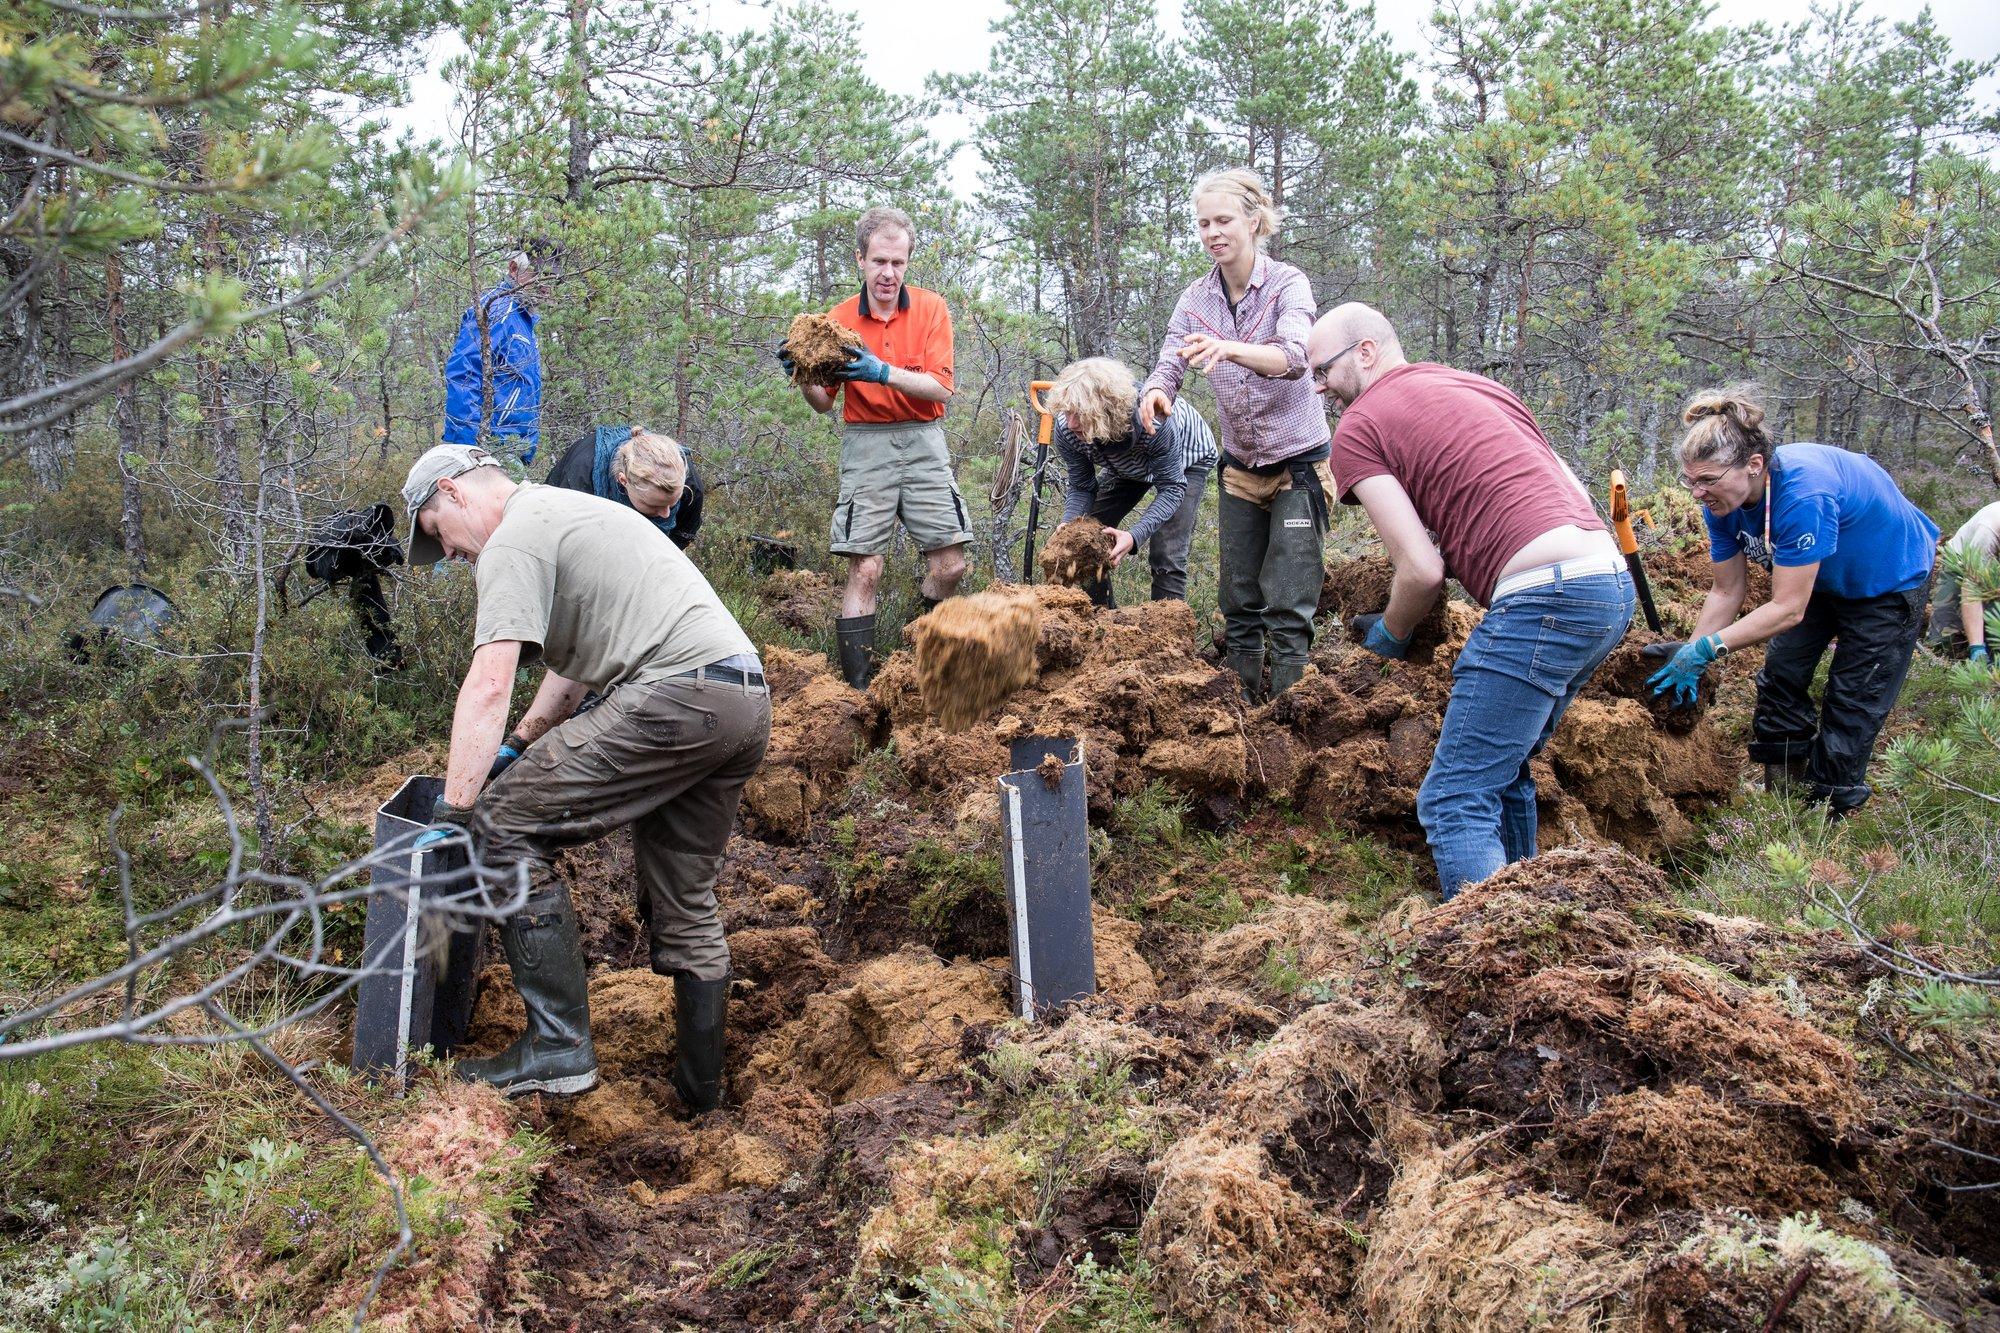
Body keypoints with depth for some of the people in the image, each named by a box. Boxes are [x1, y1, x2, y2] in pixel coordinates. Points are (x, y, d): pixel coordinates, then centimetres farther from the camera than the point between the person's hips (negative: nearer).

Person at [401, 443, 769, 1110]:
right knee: (686, 904, 19)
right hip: (748, 701, 10)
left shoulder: (513, 539, -1)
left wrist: (452, 811, -11)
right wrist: (520, 743, 35)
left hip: (677, 695, -10)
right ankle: (700, 1090, 26)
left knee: (505, 820, -6)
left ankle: (559, 1046, -6)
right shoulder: (566, 511, 30)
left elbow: (488, 686, -13)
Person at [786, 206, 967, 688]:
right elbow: (824, 402, 8)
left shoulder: (930, 308, 0)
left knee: (950, 565, 0)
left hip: (923, 443, 1)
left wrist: (884, 372, -25)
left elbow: (940, 387, -11)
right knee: (864, 569, -8)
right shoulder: (840, 319, 1)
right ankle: (857, 687, -5)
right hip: (866, 445, -1)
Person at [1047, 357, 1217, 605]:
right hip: (1127, 465, 5)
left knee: (1166, 556, -18)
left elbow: (1171, 488, -33)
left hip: (1186, 458, -5)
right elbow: (1081, 487, -16)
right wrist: (1069, 524, -38)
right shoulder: (1066, 428, -30)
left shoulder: (1153, 419, -44)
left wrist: (1134, 536, -47)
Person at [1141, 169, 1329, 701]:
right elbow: (1168, 365, -10)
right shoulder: (1196, 298, 0)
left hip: (1298, 463, -5)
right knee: (1239, 605, 12)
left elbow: (1293, 357, -33)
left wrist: (1228, 348, -52)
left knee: (1288, 610, -7)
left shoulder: (1287, 283, -14)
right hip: (1239, 470, 5)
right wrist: (1156, 392, -35)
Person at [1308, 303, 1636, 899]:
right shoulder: (1479, 385, 25)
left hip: (1544, 598, -9)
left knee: (1455, 801, -5)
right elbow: (1575, 490, 23)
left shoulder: (1358, 428, 1)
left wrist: (1389, 636, 12)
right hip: (1614, 582, 9)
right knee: (1503, 772, 23)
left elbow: (1423, 570, -6)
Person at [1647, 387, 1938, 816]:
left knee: (1853, 705, -3)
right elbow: (1727, 591, -12)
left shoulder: (1803, 493, -44)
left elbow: (1787, 609, -41)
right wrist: (1689, 656, -21)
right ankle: (1782, 795, 21)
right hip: (1819, 576, 7)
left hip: (1889, 581, -7)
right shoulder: (1724, 499, -21)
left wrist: (1707, 648, -41)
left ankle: (1827, 819, 9)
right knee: (1781, 677, 7)